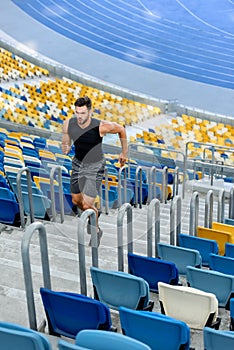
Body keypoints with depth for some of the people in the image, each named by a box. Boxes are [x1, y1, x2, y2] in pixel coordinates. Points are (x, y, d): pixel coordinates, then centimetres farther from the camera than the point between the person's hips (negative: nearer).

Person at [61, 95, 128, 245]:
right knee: (76, 200, 17)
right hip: (78, 164, 5)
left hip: (95, 167, -5)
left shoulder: (101, 126, -25)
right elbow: (65, 144, 1)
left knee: (87, 205, -9)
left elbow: (121, 129, -5)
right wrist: (65, 149, -25)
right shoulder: (68, 124, -16)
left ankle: (97, 230, 20)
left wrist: (124, 153, 3)